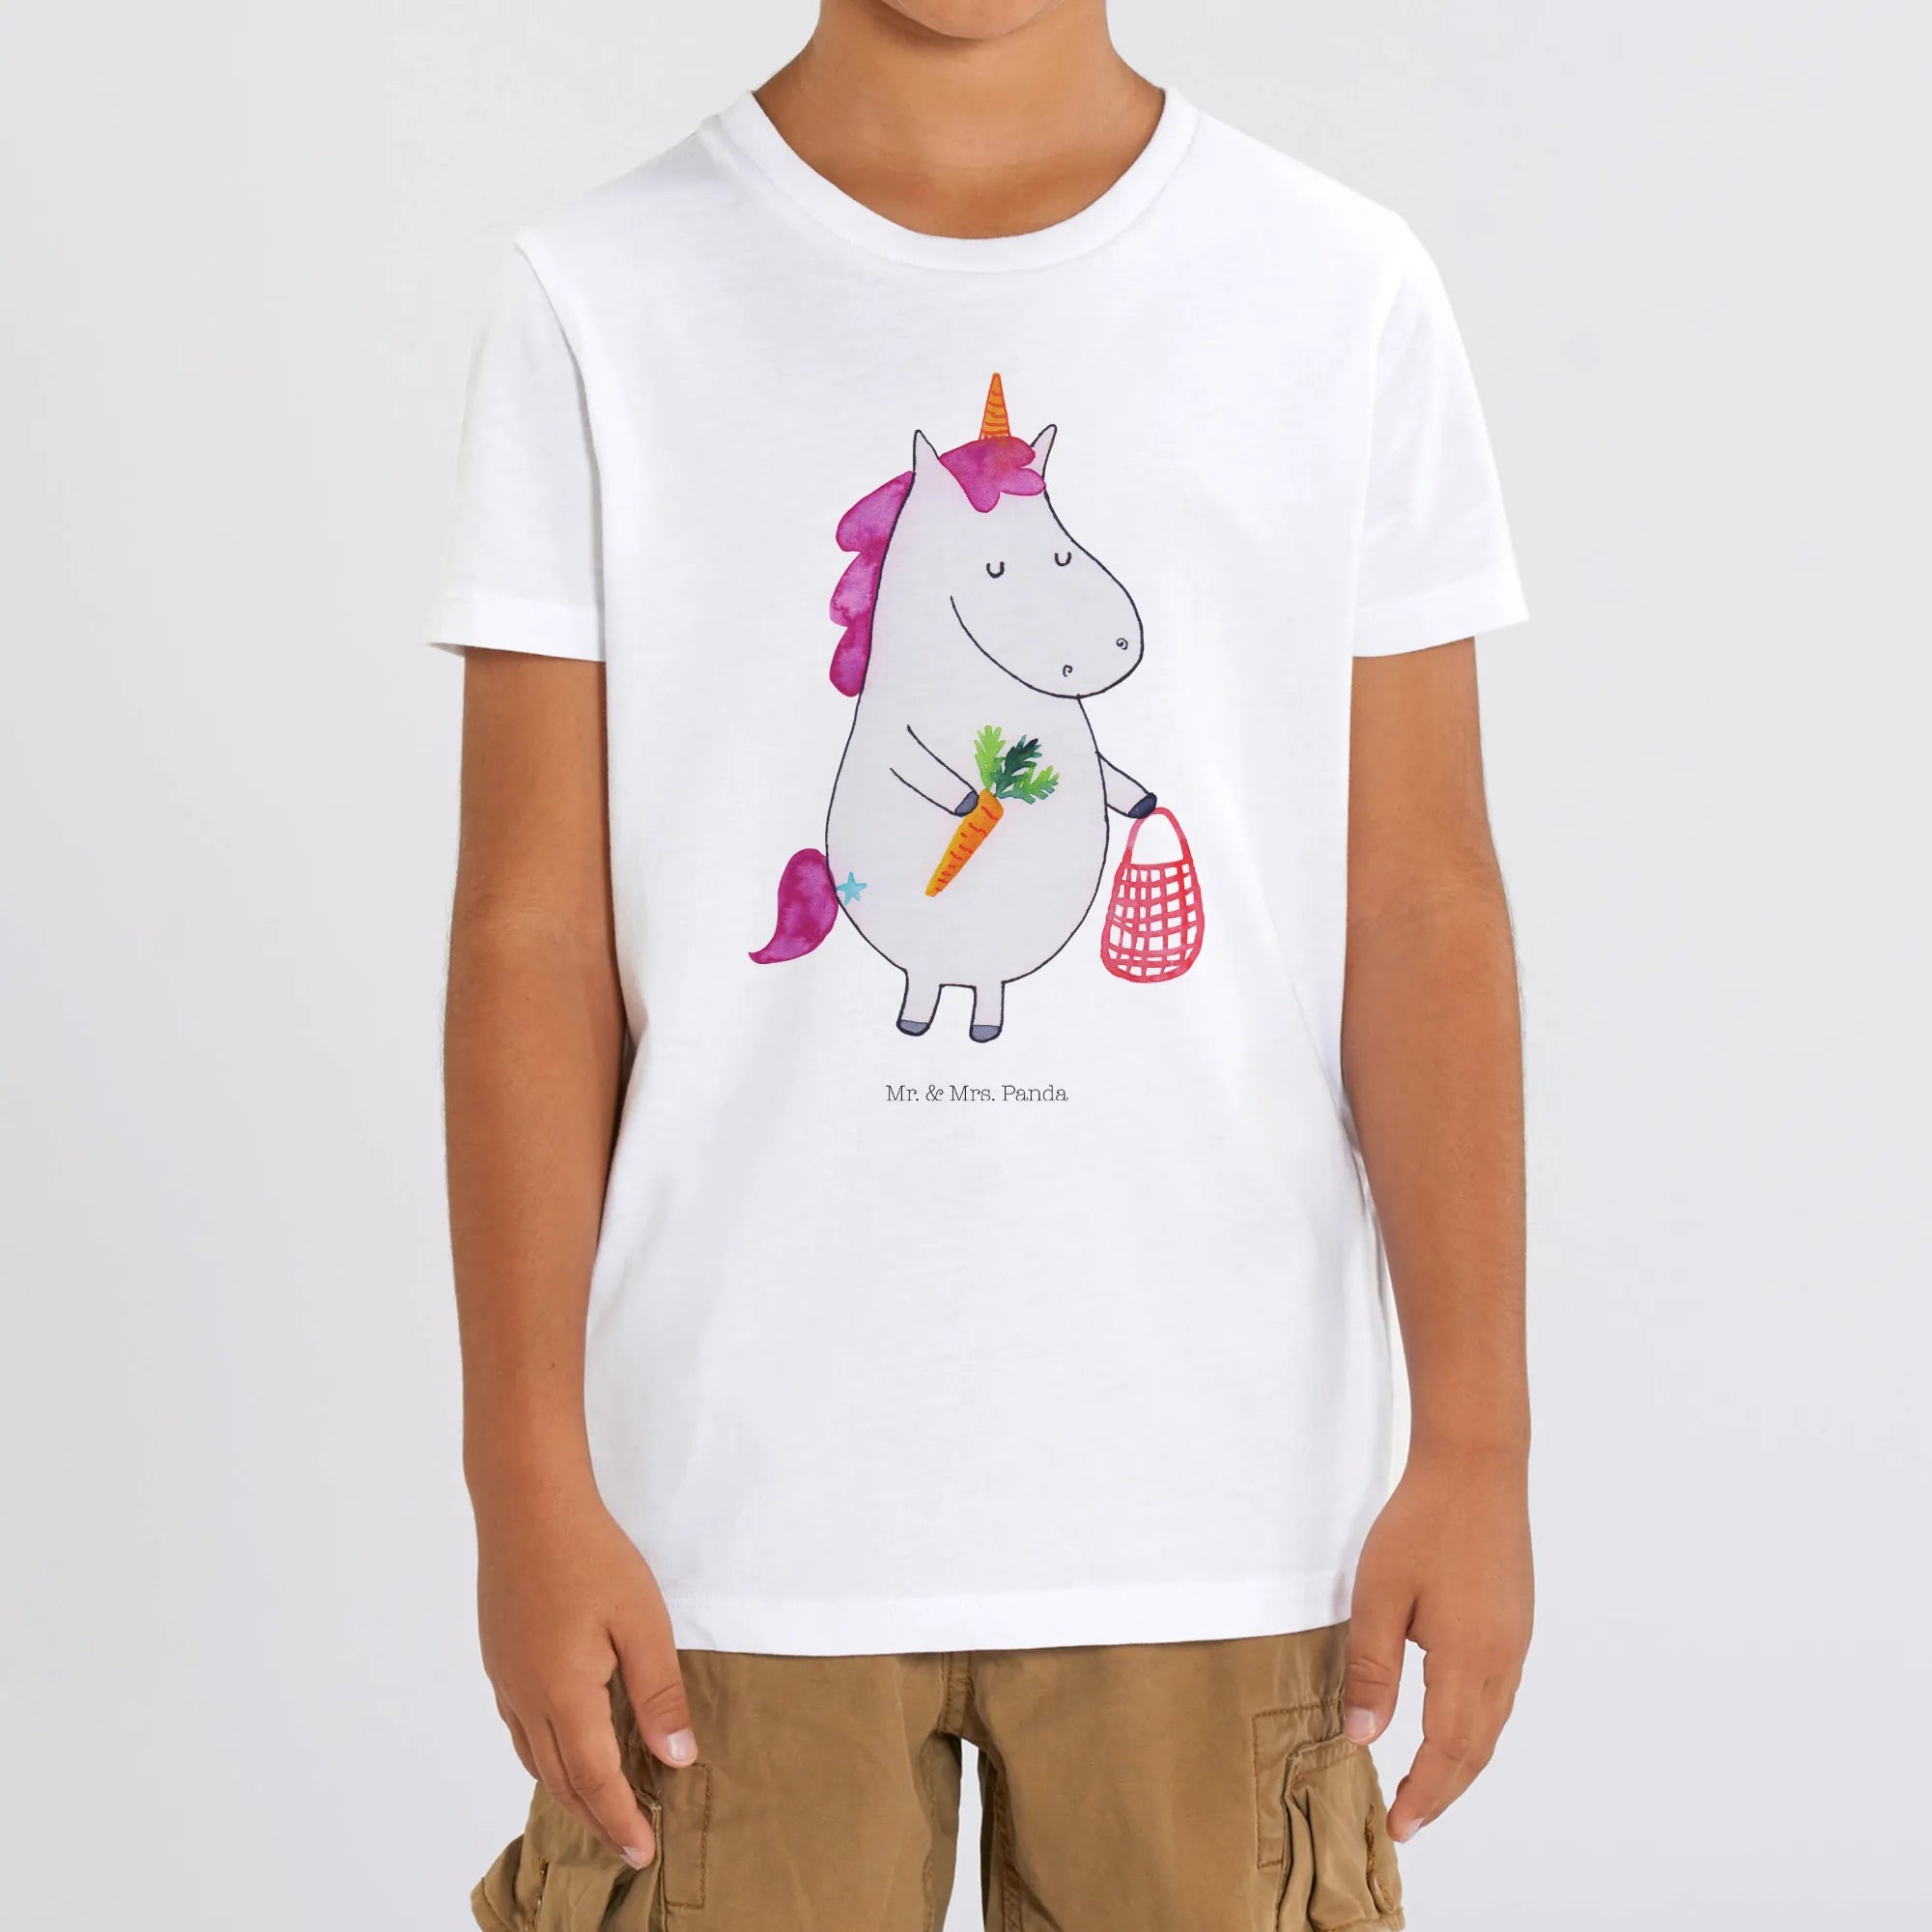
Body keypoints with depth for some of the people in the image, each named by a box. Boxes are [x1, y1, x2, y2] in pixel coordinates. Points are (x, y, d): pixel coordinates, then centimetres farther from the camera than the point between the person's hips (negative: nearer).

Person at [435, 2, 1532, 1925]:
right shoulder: (600, 302, 0)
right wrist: (528, 1476, -4)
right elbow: (532, 931, -1)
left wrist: (1474, 1443, 0)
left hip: (1220, 1501, 1)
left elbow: (1422, 908, 2)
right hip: (740, 1501, 0)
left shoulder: (1344, 295, 3)